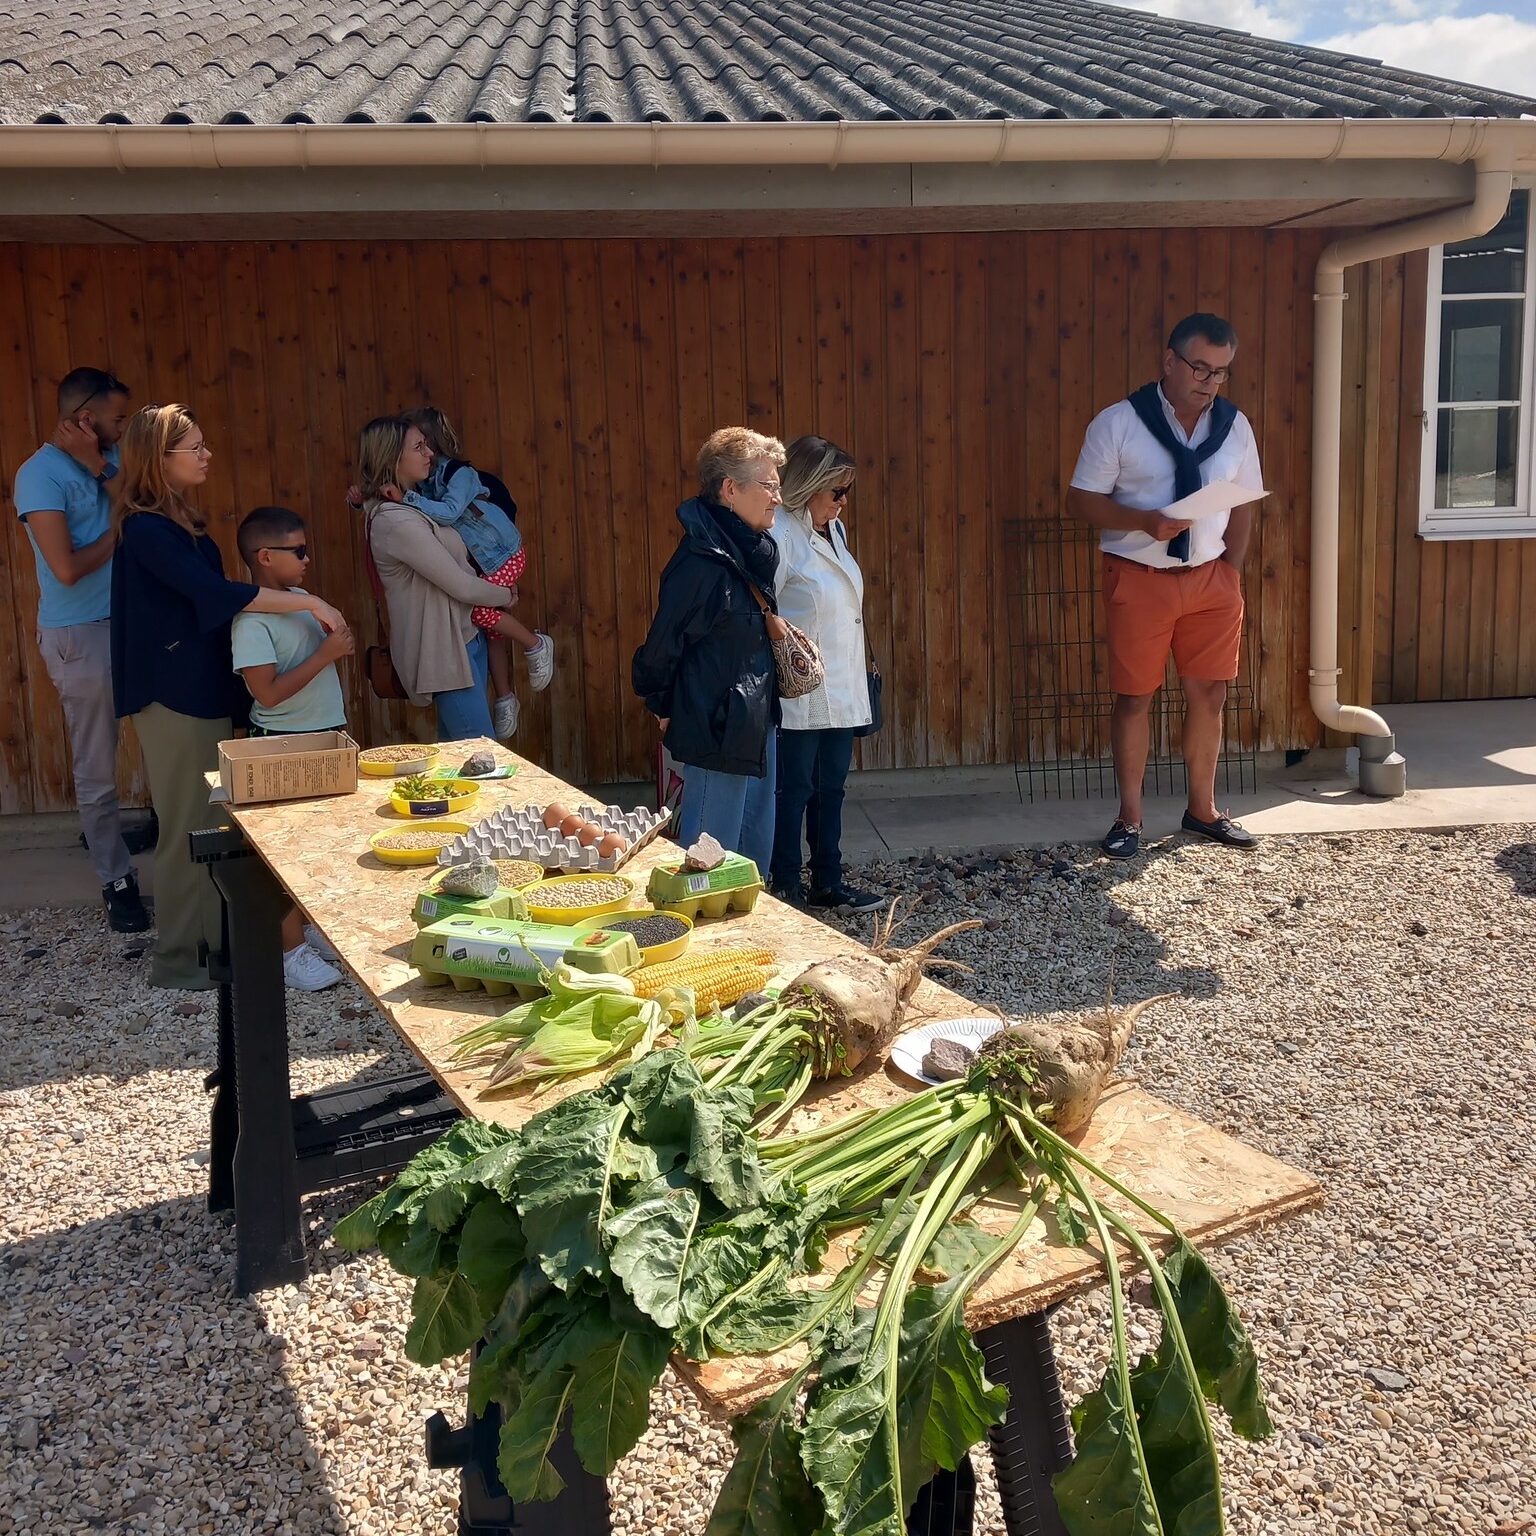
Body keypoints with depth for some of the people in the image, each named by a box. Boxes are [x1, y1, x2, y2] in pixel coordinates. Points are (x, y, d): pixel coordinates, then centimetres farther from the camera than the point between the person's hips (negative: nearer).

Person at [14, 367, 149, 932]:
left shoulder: (106, 460, 10)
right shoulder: (40, 475, -13)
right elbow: (67, 568, -20)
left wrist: (99, 468, -8)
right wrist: (120, 531, -6)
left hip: (131, 622, 7)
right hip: (79, 635, -7)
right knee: (97, 769, 4)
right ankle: (117, 880, 15)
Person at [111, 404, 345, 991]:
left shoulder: (181, 521, 14)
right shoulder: (145, 529, -15)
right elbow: (213, 592, -25)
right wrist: (308, 602, -24)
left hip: (206, 693, 9)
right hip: (174, 699, -9)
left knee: (213, 824, 12)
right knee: (186, 829, -3)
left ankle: (214, 942, 22)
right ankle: (175, 961, 7)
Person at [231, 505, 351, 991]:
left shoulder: (302, 597, 8)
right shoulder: (251, 620, -18)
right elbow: (268, 692, -25)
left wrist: (340, 641, 5)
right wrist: (325, 654, -23)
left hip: (326, 735, 8)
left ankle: (313, 924, 30)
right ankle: (292, 948, 8)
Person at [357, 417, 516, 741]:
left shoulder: (409, 507, 9)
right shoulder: (397, 522, -21)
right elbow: (461, 587, -17)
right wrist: (506, 595, -1)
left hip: (465, 636, 10)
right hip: (444, 650, -10)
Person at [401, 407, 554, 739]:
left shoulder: (459, 473, -24)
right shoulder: (424, 480, -3)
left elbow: (448, 512, -41)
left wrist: (405, 498, -44)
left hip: (505, 553, -8)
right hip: (478, 561, 8)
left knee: (479, 608, -24)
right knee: (495, 630, 11)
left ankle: (536, 645, -1)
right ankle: (504, 699, 22)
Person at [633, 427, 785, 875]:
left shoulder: (749, 553, 9)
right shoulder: (702, 561, -21)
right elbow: (663, 645, -17)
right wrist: (665, 710, -5)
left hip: (755, 729, 10)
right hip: (718, 735, -10)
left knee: (756, 853, 18)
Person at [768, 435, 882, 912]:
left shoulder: (834, 529, 13)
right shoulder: (779, 535, -16)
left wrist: (860, 662, 20)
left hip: (840, 690, 9)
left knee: (830, 787, 15)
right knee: (793, 790, 1)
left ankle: (828, 882, 26)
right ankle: (786, 889, 13)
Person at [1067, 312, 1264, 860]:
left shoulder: (1234, 425, 4)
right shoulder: (1118, 423, -8)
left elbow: (1243, 504, 12)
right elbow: (1082, 499, -9)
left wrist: (1231, 569, 3)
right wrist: (1145, 521, -23)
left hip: (1210, 578, 4)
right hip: (1139, 580, -4)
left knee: (1209, 694, 8)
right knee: (1134, 697, 3)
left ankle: (1203, 810, 24)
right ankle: (1129, 818, 15)